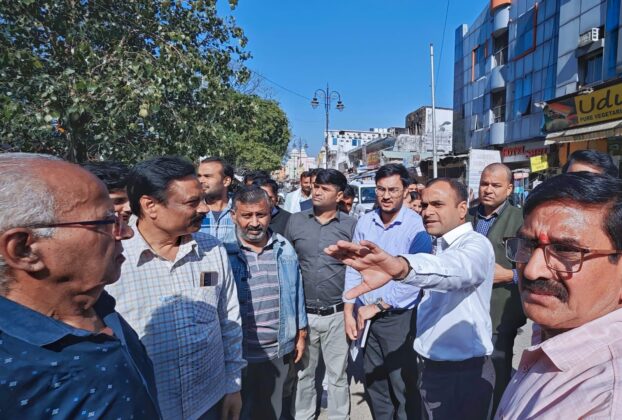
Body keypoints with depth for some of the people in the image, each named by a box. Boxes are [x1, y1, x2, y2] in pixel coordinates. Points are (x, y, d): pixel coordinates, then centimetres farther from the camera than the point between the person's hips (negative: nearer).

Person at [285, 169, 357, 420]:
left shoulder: (350, 225, -3)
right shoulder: (296, 221, 1)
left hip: (337, 314, -1)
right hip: (303, 312, 2)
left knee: (338, 375, 14)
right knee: (303, 372, 18)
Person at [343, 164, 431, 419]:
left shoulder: (417, 226, -12)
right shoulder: (365, 222, 1)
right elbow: (353, 269, 5)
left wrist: (377, 306, -13)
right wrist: (348, 312, 3)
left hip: (400, 318, -4)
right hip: (366, 316, 5)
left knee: (404, 387, 8)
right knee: (373, 384, 18)